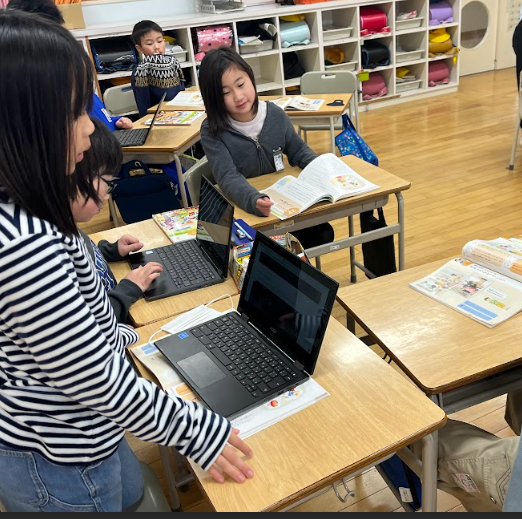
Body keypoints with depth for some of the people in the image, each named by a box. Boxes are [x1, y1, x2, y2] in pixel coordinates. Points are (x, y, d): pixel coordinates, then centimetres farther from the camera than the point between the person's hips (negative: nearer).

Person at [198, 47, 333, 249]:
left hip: (281, 199, 4)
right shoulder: (212, 131, -15)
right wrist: (254, 201, -49)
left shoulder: (275, 114, -4)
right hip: (239, 208, -4)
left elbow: (298, 151, 9)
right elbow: (228, 177, -28)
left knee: (322, 234, -10)